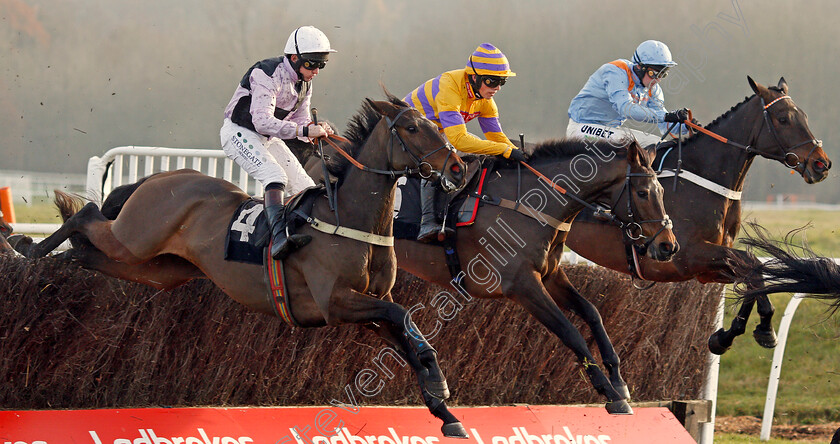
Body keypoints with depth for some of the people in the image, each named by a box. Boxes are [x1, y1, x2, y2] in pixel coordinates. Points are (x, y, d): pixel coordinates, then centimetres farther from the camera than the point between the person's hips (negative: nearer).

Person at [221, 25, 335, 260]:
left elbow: (300, 120, 9)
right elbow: (262, 121, -35)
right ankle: (279, 237, -47)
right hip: (239, 133, -9)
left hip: (268, 139, 9)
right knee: (275, 175, -32)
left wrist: (317, 131, -16)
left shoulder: (304, 83, 2)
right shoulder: (268, 75, -25)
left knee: (306, 188, 0)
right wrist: (305, 130, -41)